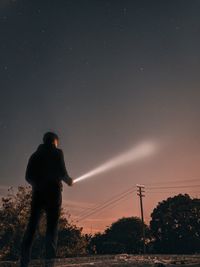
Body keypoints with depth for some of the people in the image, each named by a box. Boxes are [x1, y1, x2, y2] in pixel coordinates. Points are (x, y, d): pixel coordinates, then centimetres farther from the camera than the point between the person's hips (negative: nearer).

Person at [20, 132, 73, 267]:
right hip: (52, 192, -4)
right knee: (52, 226, -2)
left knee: (32, 226, 5)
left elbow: (28, 176, 12)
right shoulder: (57, 152, 1)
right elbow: (62, 172, -8)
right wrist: (69, 180, 11)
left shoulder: (35, 155, 14)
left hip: (37, 193, 4)